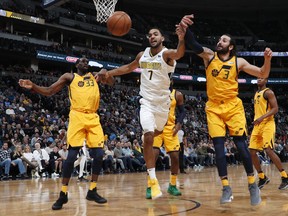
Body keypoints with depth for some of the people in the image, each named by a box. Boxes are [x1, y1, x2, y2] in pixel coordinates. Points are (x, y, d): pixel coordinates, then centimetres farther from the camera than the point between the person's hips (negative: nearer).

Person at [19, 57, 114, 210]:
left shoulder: (94, 76, 20)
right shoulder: (69, 77, 9)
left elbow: (111, 82, 18)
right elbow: (49, 91, 6)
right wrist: (32, 86, -12)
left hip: (93, 117, 4)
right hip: (77, 116, -4)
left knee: (99, 154, -3)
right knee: (72, 155, -11)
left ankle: (92, 191, 9)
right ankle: (63, 194, -2)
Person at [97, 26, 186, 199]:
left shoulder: (166, 54, -13)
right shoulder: (142, 55, 4)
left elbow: (179, 53, -38)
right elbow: (129, 68, 23)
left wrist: (182, 39, -59)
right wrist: (110, 73, 14)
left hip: (163, 103, -2)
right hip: (147, 102, 2)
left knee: (155, 135, 15)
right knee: (148, 138, -15)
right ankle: (153, 181, -13)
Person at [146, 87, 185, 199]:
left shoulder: (177, 94, 2)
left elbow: (182, 111, 11)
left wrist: (178, 124, -6)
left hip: (170, 128, 2)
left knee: (175, 157, -1)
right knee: (153, 155, -16)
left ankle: (172, 186, 19)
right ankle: (149, 187, -9)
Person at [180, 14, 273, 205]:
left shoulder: (238, 62, 2)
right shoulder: (209, 56, 2)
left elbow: (263, 74, 2)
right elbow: (193, 45, -16)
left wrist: (267, 59, -18)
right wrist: (185, 28, -37)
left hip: (233, 106, 0)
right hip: (214, 107, 1)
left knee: (241, 145, -4)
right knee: (219, 147, -5)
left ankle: (253, 184, 10)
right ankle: (226, 188, 1)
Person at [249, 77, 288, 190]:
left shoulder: (268, 92, -5)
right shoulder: (256, 94, 20)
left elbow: (275, 109, -14)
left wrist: (262, 117, -27)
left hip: (267, 124, -8)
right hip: (257, 125, 8)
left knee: (269, 150, -18)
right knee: (252, 152, 1)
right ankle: (262, 178, 13)